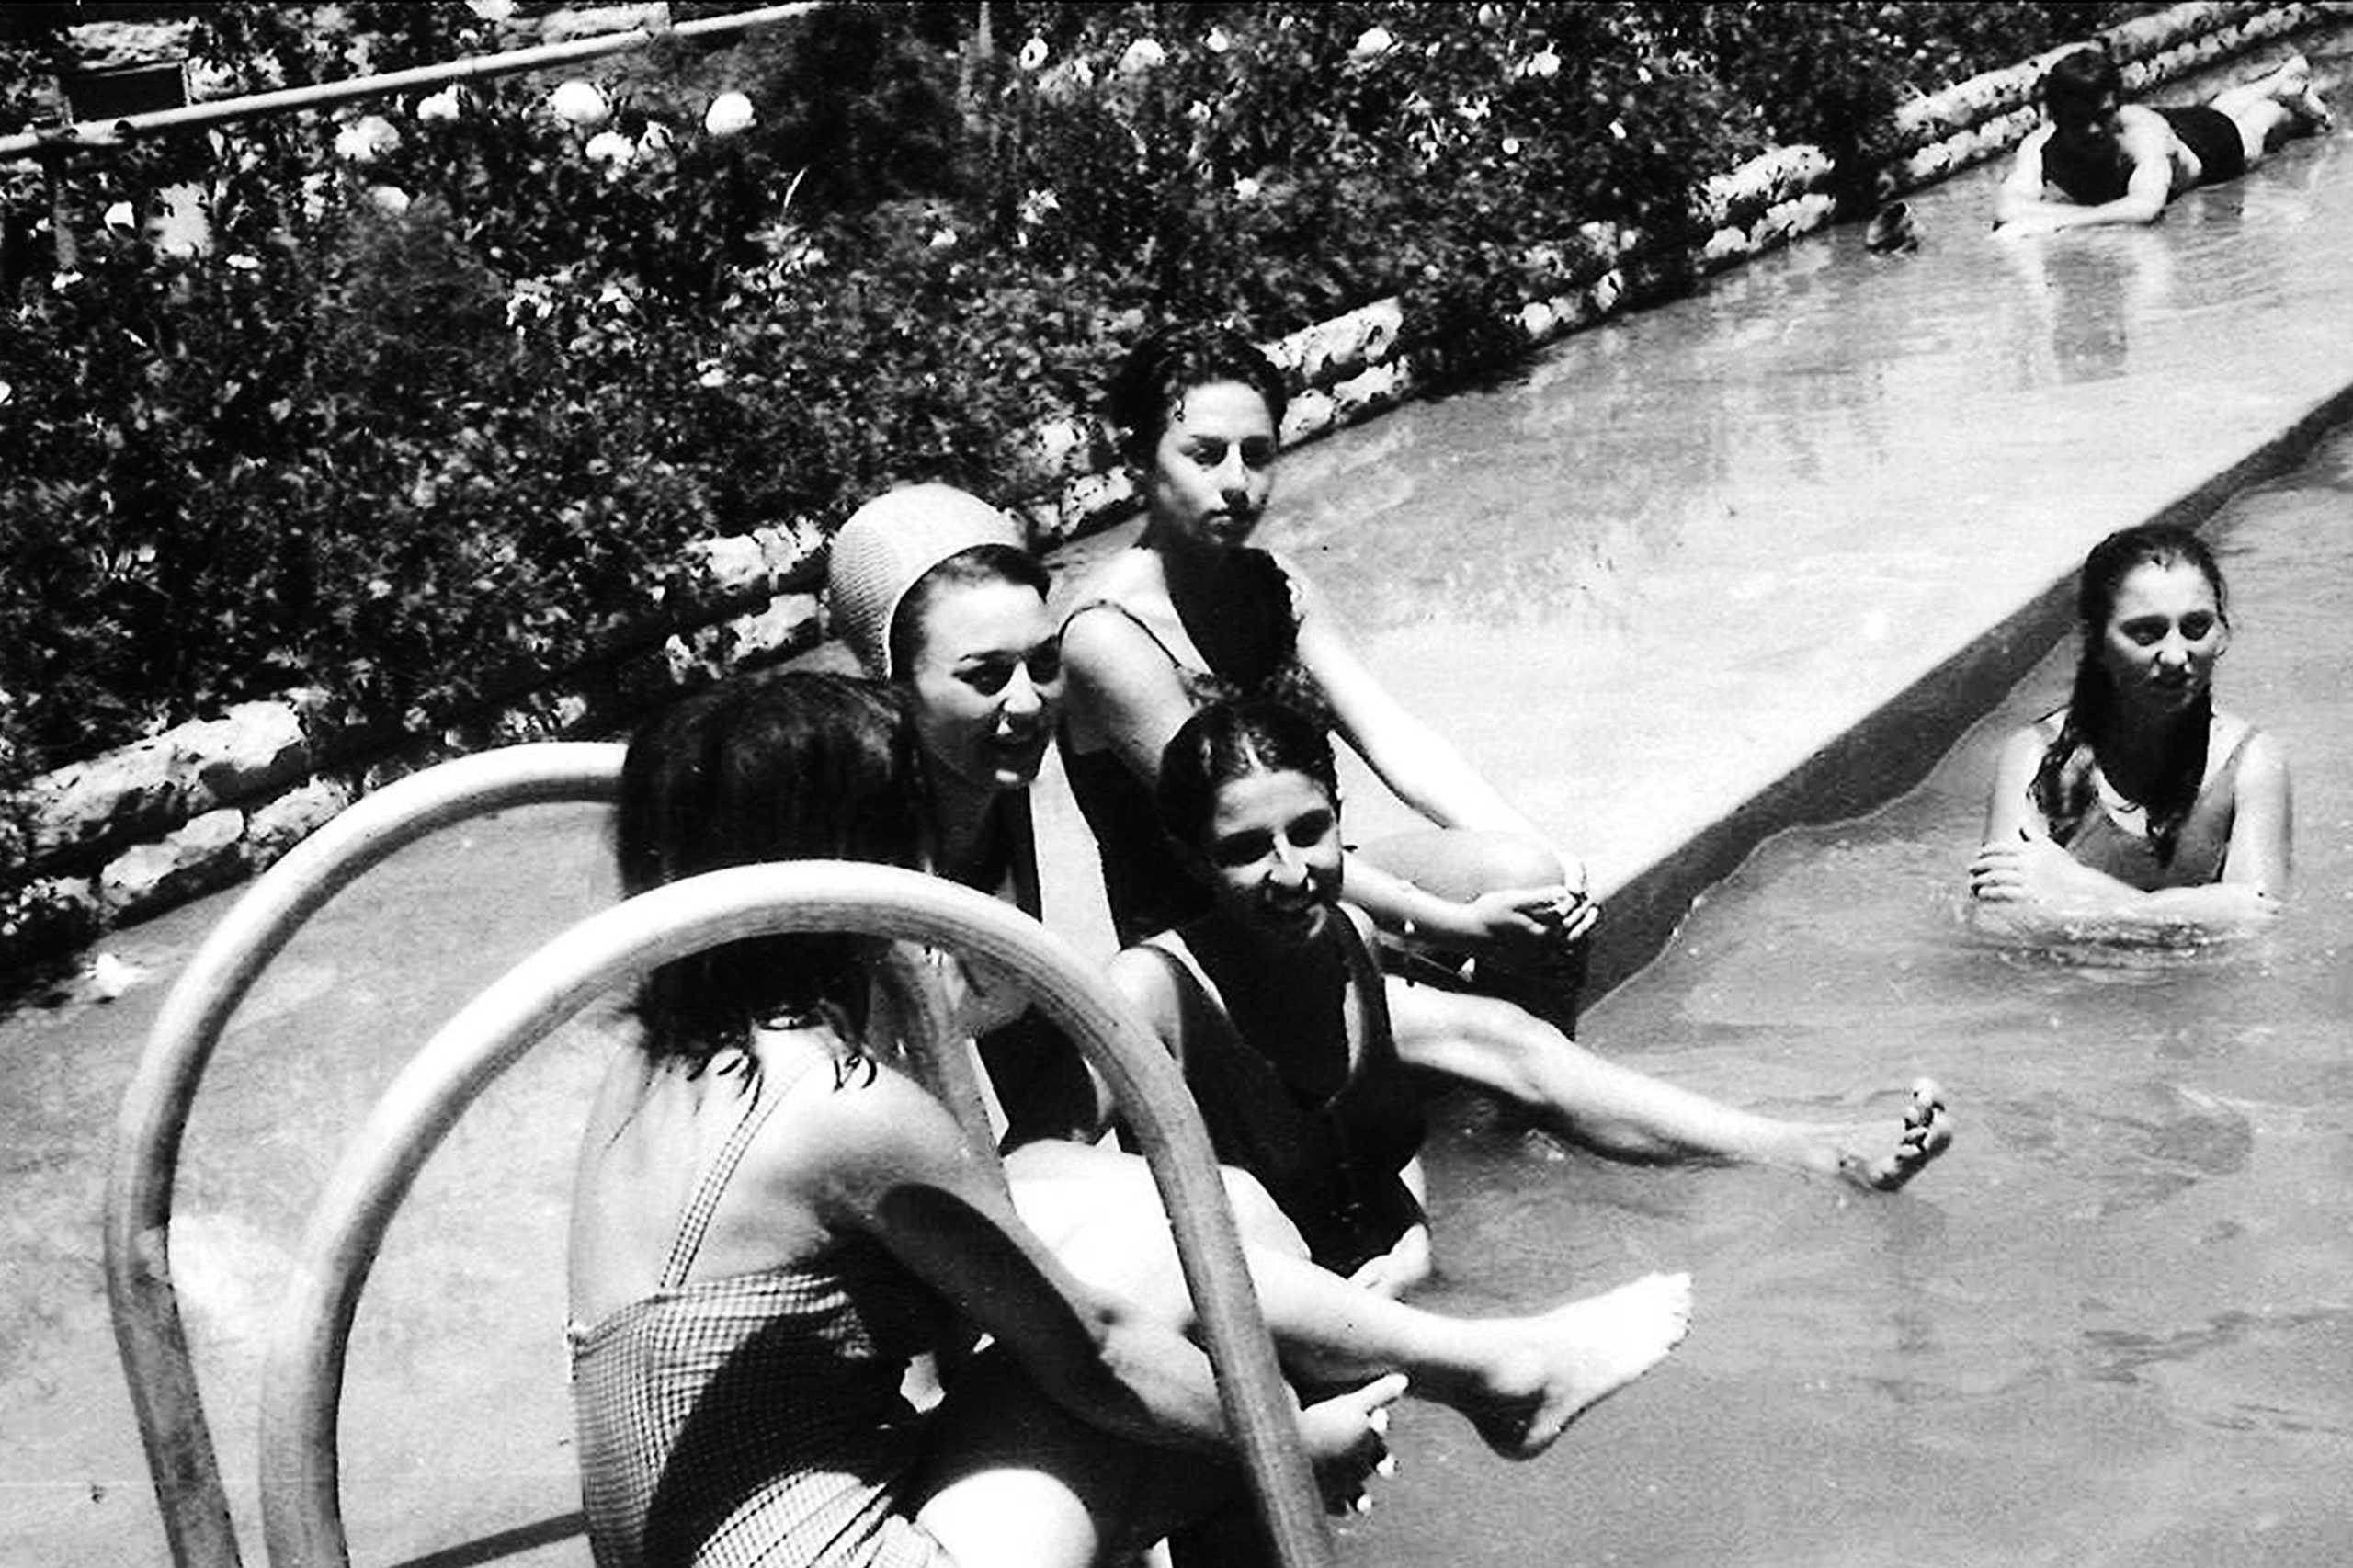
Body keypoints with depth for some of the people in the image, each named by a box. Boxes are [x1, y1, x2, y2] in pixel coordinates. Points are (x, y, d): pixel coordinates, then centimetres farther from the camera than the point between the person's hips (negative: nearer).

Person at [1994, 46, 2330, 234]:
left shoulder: (2142, 131, -50)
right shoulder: (2041, 146, -43)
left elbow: (2145, 207, -64)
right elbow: (2006, 209, -56)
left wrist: (2060, 219, -71)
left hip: (2206, 144, -4)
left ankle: (2293, 82, 63)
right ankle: (2282, 76, 67)